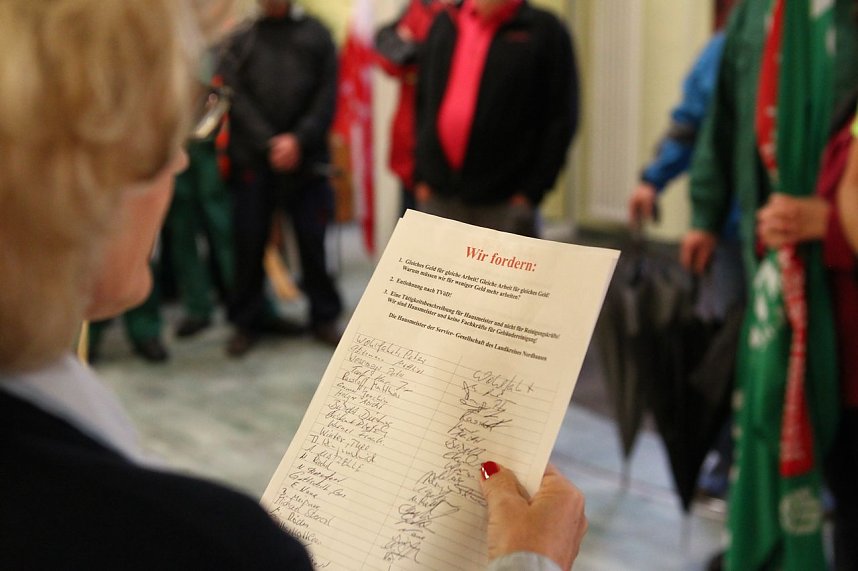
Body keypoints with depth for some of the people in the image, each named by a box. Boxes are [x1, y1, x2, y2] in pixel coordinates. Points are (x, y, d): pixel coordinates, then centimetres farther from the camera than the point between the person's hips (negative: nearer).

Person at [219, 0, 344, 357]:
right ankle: (247, 321, 18)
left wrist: (299, 139, -12)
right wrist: (268, 143, -13)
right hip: (252, 160, 0)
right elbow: (236, 98, -1)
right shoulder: (241, 40, 9)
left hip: (306, 157, 0)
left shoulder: (316, 35, 10)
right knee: (249, 242, 4)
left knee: (313, 241, 3)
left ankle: (324, 317, 17)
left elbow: (326, 96, 1)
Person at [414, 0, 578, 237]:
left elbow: (561, 118, -4)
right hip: (439, 196, 4)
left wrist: (532, 190, -9)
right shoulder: (445, 23, 13)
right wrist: (421, 175, 9)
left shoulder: (544, 30, -1)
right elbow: (424, 100, 16)